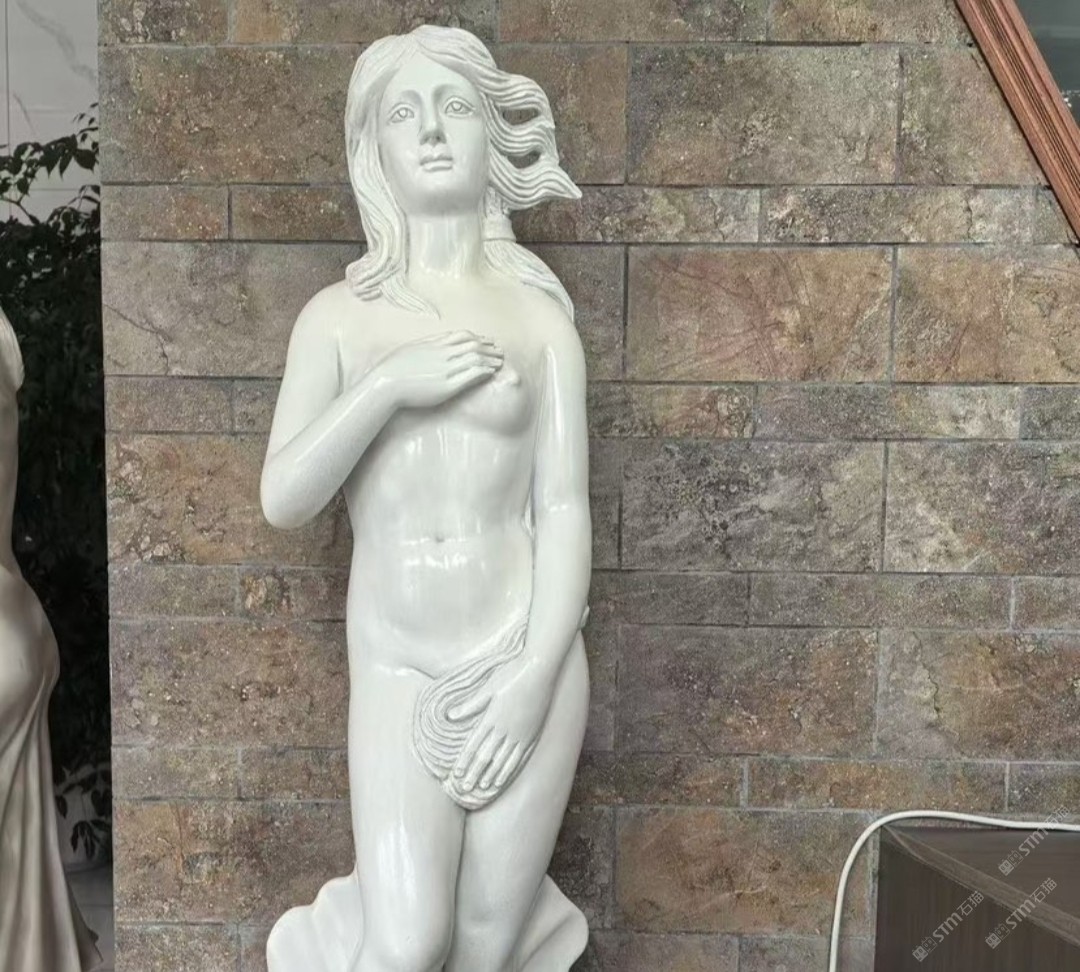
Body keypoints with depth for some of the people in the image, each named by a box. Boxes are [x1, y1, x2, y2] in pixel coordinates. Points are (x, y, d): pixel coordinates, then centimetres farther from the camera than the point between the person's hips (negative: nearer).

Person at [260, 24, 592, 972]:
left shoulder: (538, 313, 0)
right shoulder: (339, 316, 3)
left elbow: (565, 509, -3)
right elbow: (282, 500, -4)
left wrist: (532, 680, -11)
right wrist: (389, 385, -17)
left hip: (524, 657, 0)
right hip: (397, 666, 0)